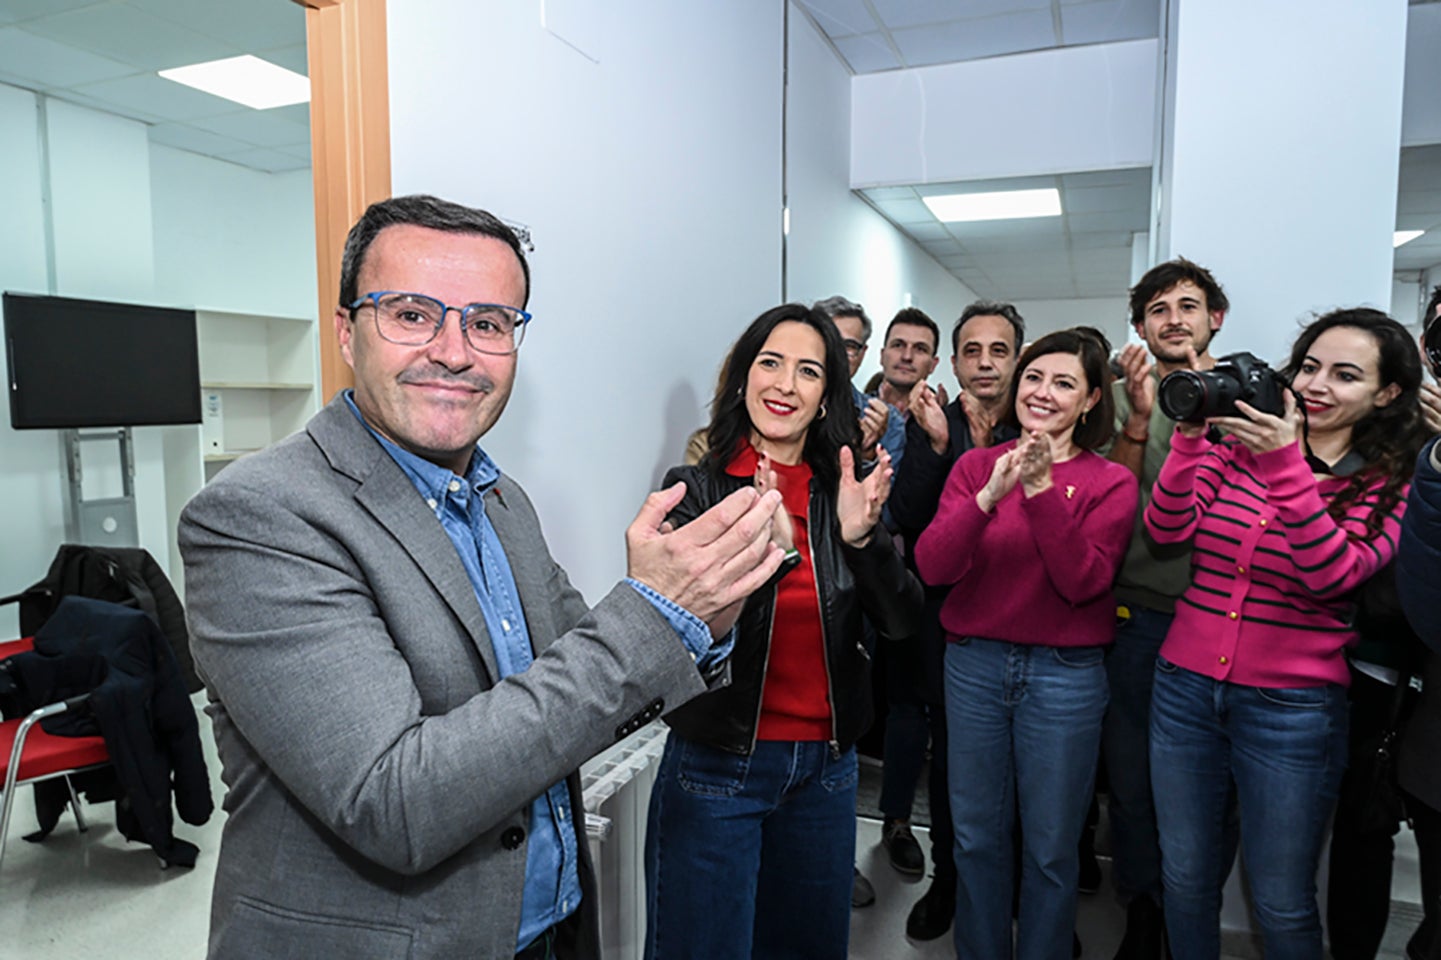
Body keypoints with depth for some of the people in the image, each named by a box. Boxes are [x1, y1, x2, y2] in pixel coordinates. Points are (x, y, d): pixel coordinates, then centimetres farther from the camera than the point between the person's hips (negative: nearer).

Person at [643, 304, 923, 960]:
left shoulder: (844, 493, 1)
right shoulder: (696, 488, -9)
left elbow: (900, 622, -5)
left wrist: (862, 536, -23)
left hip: (825, 764, 4)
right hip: (718, 766, -4)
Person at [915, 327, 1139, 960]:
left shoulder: (1109, 481, -3)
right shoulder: (976, 466, 1)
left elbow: (1085, 583, -16)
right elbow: (932, 566, -11)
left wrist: (1043, 492, -24)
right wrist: (990, 495, -25)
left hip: (1064, 674, -2)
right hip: (974, 664, 2)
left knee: (1050, 847, 12)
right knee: (977, 835, 16)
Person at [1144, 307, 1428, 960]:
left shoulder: (1391, 485, -1)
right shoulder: (1237, 449, 3)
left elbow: (1331, 574, -18)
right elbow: (1166, 528, -8)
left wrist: (1285, 465, -26)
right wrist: (1191, 434, -18)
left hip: (1291, 706, -2)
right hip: (1185, 685, 2)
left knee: (1281, 902, 11)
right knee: (1184, 877, 16)